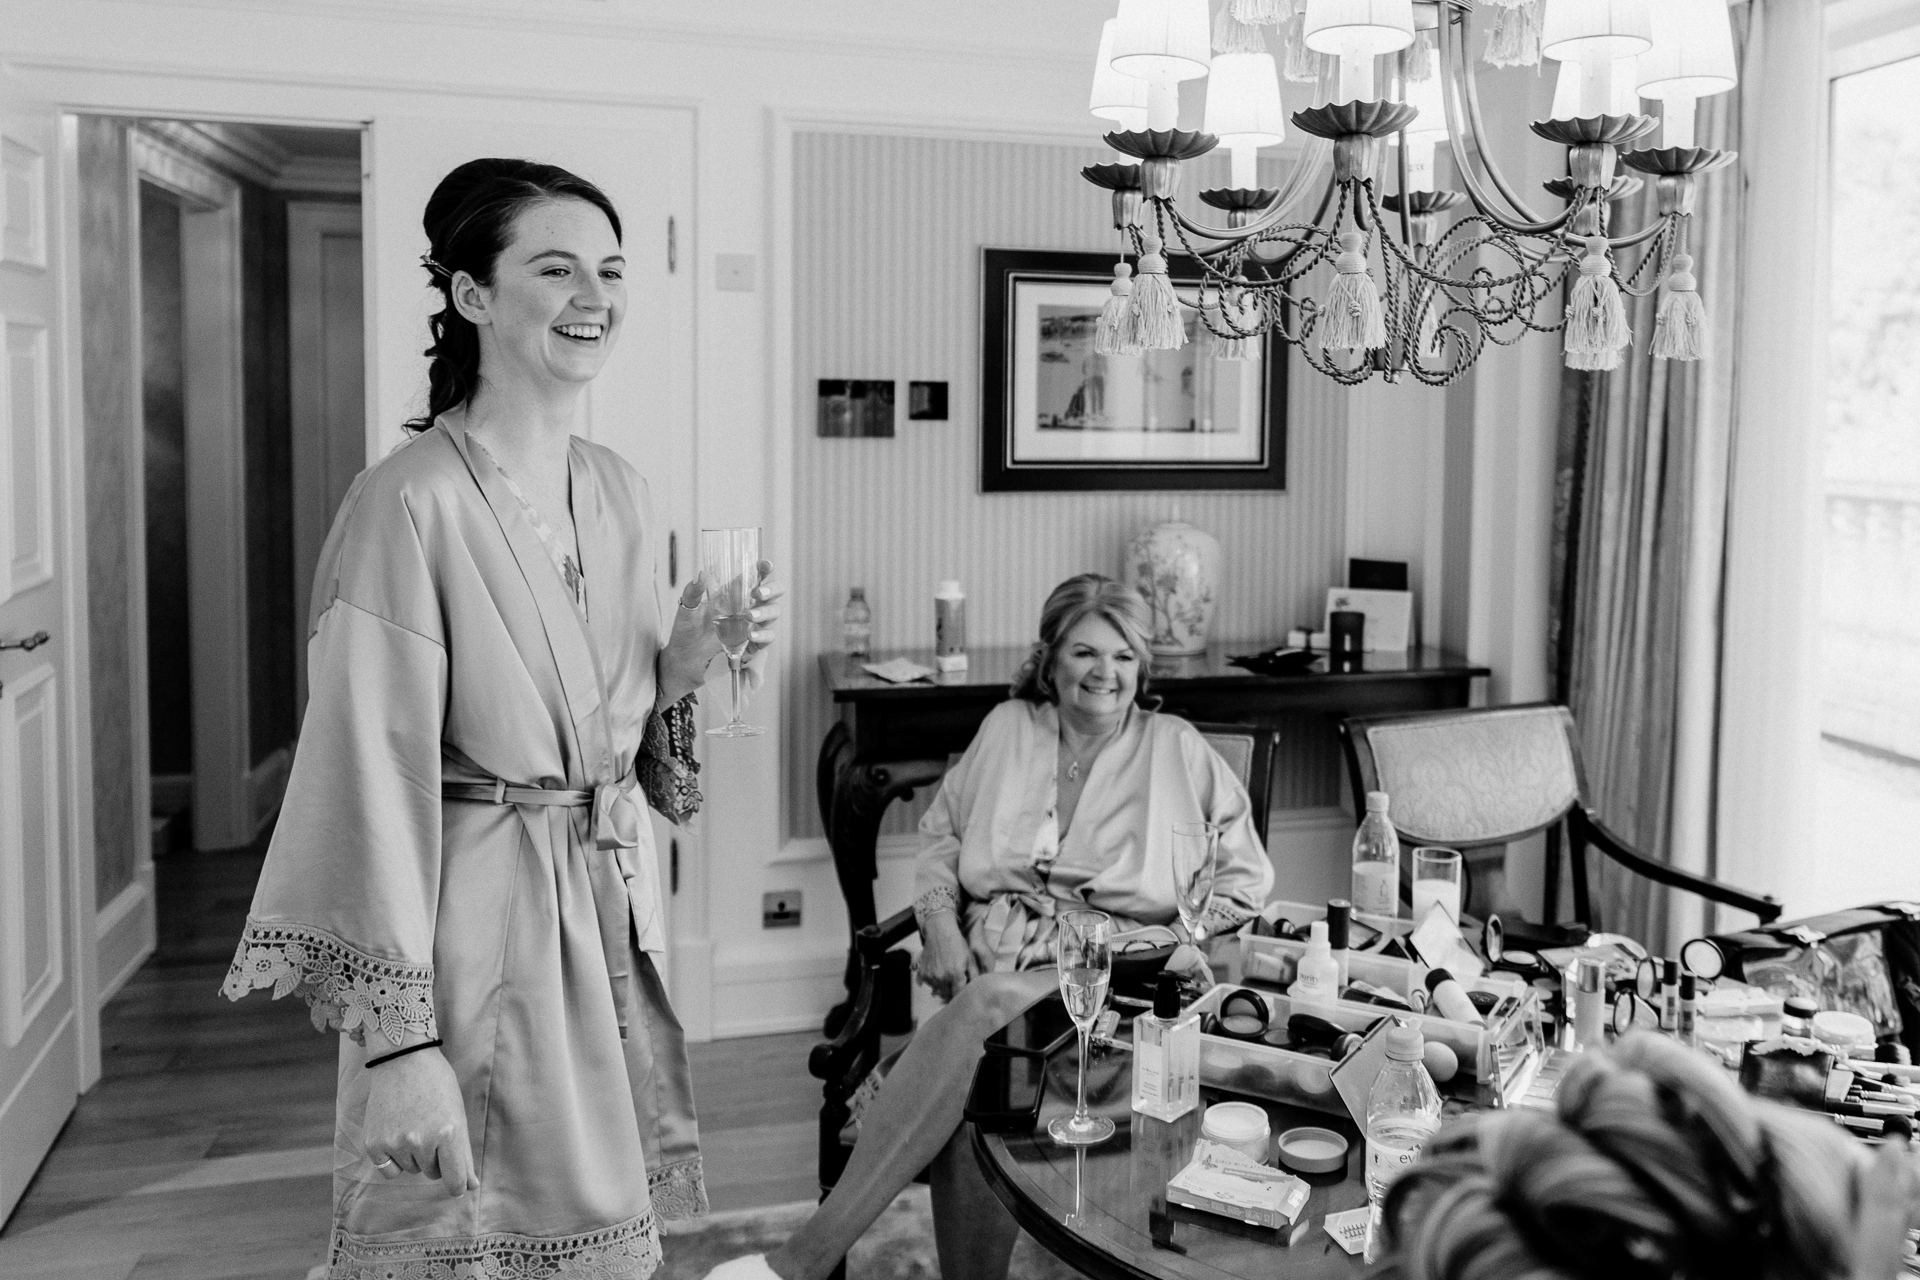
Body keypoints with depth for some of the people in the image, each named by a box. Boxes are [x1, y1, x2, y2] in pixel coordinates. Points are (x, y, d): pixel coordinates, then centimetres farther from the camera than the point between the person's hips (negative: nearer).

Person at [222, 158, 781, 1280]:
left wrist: (690, 660, -5)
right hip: (476, 922, -7)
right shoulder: (412, 502, -16)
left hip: (615, 908, 7)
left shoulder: (619, 489, 6)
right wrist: (399, 1042, -20)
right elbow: (376, 776, -18)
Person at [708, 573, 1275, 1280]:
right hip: (988, 951, 3)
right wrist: (940, 922, 1)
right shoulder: (1008, 727, 16)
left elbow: (1245, 878, 9)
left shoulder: (1176, 750, 8)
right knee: (971, 1093, -33)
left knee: (982, 1011, -35)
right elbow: (940, 834, 20)